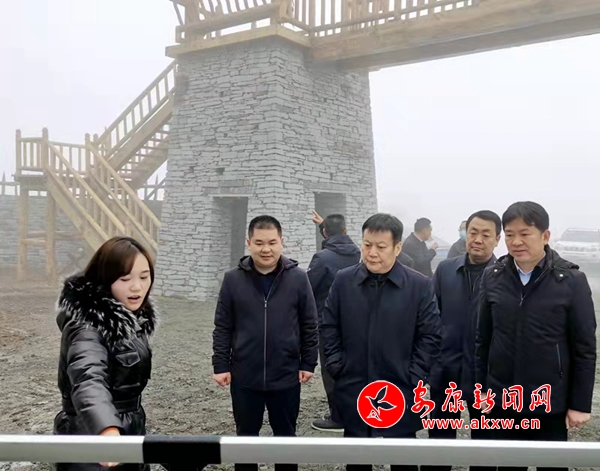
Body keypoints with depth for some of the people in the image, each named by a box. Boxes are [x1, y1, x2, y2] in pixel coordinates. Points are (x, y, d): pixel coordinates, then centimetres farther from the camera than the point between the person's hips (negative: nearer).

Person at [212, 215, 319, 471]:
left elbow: (309, 325, 0)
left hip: (286, 376, 0)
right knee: (246, 436, 16)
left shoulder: (298, 278, -5)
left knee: (285, 435, 16)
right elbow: (223, 327, 1)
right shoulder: (233, 279, -4)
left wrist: (308, 363, 0)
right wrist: (221, 365, -2)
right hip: (244, 376, 1)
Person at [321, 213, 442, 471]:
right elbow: (329, 327, 6)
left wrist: (414, 377, -7)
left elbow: (431, 335, -3)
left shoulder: (420, 285, -7)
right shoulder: (343, 280, -1)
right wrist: (336, 367, 0)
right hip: (352, 391, 2)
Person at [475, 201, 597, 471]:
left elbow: (585, 348, -6)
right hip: (502, 400, 2)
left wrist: (580, 404, -5)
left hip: (550, 402, -2)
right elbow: (483, 338, 4)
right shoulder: (492, 277, -2)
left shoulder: (572, 281, -9)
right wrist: (482, 387, 5)